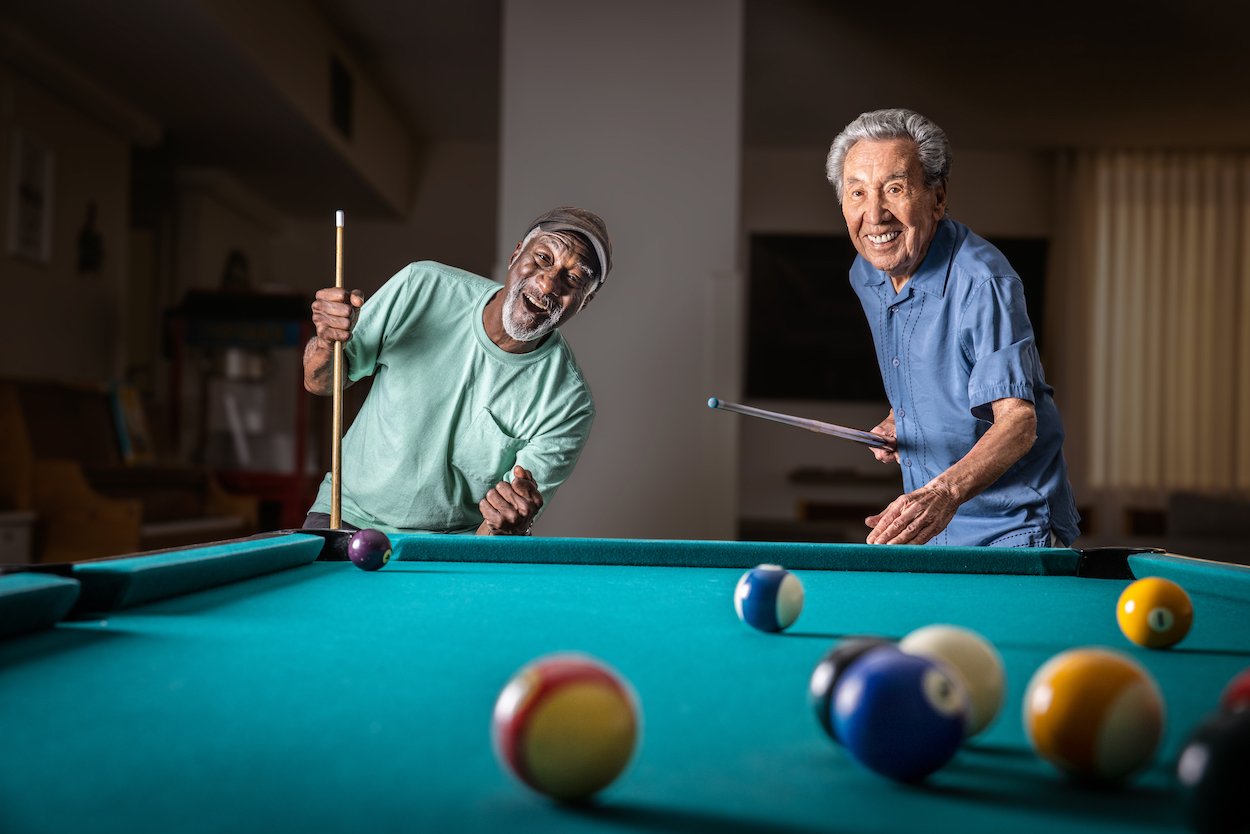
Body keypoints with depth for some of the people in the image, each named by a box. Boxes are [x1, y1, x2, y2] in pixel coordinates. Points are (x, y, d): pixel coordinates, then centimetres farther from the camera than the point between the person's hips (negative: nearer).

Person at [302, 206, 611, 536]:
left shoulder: (568, 404, -17)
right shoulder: (421, 287, -10)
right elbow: (320, 383, 1)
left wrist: (505, 525, -37)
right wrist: (328, 341, -21)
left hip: (451, 544, 0)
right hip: (348, 515, 0)